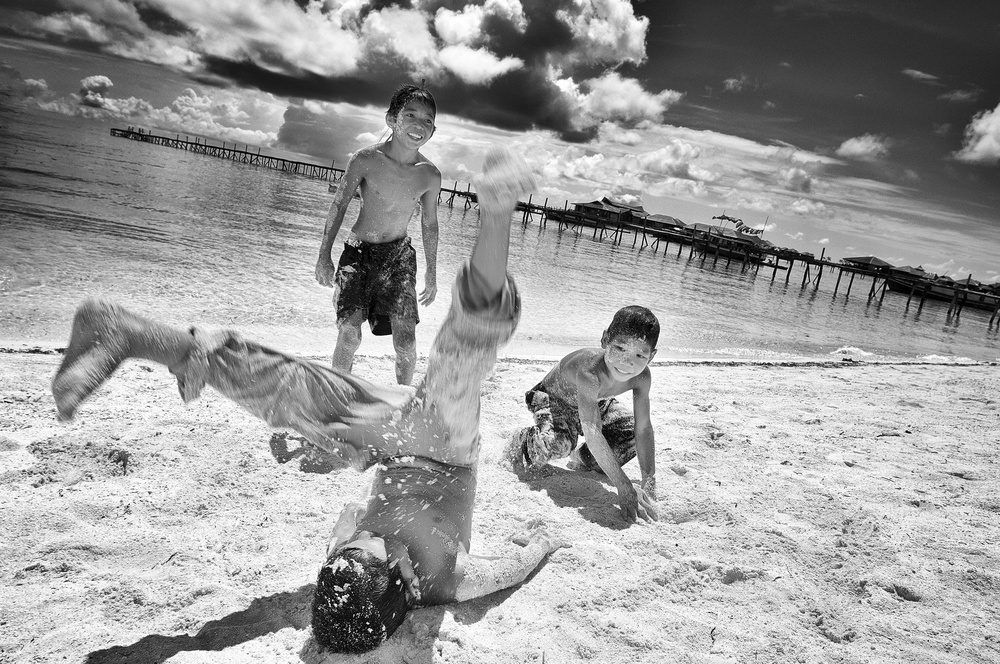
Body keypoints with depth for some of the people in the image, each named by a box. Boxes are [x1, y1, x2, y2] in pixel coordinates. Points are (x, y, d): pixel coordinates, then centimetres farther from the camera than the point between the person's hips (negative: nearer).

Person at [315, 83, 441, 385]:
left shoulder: (430, 176, -5)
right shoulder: (366, 160, -12)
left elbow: (429, 224, 7)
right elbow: (339, 205, -4)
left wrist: (431, 273, 13)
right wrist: (324, 255, -6)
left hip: (399, 255, 2)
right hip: (359, 251, -1)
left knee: (406, 339, -7)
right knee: (350, 334, -13)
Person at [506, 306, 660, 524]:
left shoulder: (641, 377, -25)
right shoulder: (590, 372, -44)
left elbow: (644, 428, -18)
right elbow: (592, 434, -45)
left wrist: (649, 483, -24)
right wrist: (624, 487, -44)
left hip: (596, 403, 6)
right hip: (552, 398, -6)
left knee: (633, 434, -6)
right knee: (557, 443, -33)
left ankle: (585, 460, 18)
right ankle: (522, 447, 1)